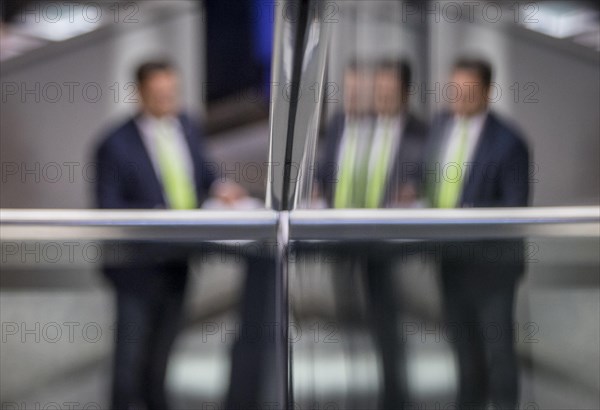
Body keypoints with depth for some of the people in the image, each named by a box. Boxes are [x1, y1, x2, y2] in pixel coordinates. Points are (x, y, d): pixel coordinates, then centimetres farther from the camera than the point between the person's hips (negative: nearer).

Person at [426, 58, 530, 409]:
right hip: (450, 254, 6)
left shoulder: (507, 142, -15)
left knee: (497, 343, 4)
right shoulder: (442, 124, 5)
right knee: (463, 342, 17)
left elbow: (516, 207, -15)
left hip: (490, 260, -6)